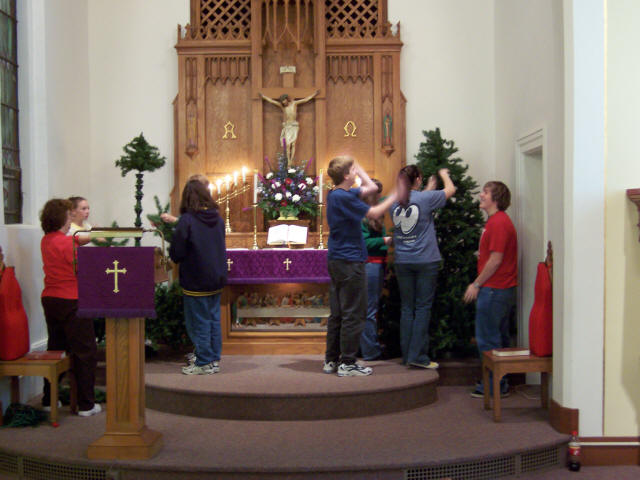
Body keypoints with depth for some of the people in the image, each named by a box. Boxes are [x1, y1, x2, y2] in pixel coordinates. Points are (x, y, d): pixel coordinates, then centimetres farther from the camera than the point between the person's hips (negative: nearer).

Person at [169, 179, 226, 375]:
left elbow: (176, 254, -15)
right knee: (213, 320, 14)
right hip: (217, 278, 6)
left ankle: (204, 363, 10)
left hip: (196, 281, -6)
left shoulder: (186, 221, -16)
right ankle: (214, 359, 23)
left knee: (199, 322, 4)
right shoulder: (218, 219, 2)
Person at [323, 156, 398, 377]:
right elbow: (374, 213, -14)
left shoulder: (336, 194, 12)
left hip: (336, 261, 10)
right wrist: (395, 196, -7)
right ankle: (347, 363, 3)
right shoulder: (343, 197, -17)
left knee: (337, 314, 13)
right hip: (349, 261, -10)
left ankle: (331, 360, 19)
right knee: (353, 315, -2)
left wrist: (357, 167, 18)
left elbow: (371, 188, 19)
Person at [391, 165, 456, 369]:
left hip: (402, 262, 4)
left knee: (406, 308, 10)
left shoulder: (395, 203, 3)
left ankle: (407, 355, 14)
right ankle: (417, 356, -1)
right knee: (423, 308, 0)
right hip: (425, 261, -4)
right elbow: (450, 189, 7)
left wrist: (429, 189, 33)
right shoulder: (426, 198, -9)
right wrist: (444, 174, 26)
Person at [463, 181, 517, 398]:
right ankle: (499, 383, 24)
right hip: (502, 289, 10)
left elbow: (496, 259, -20)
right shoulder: (497, 220, 16)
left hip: (494, 290, -10)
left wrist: (476, 284, -14)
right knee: (497, 338, 16)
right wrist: (479, 283, 19)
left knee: (487, 339, -3)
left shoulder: (498, 222, -16)